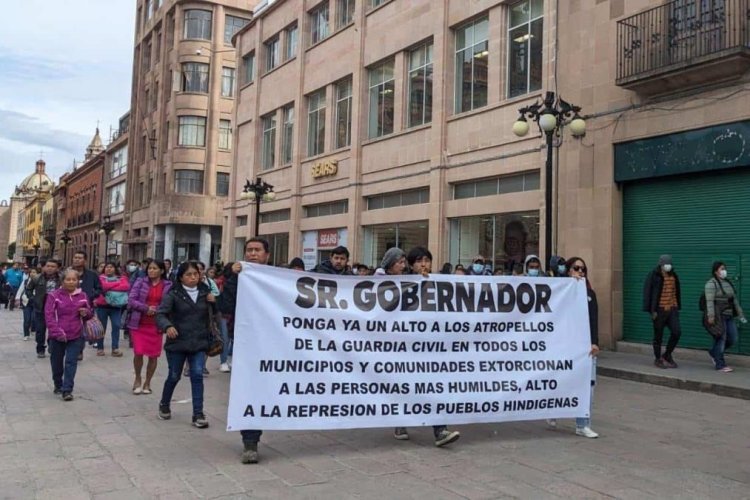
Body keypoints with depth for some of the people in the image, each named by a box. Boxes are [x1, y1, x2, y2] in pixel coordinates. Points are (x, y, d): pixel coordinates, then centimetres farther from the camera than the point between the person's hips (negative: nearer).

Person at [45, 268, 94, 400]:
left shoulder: (82, 296, 4)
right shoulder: (54, 295, -5)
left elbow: (90, 314, 16)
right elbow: (49, 315, -9)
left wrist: (86, 313, -9)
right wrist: (57, 332, -19)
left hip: (76, 336, 1)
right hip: (58, 336, 0)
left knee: (71, 362, -6)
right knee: (57, 362, 13)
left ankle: (67, 390, -5)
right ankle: (58, 385, 35)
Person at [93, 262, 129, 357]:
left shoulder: (121, 278, 6)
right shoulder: (101, 277, 3)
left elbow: (126, 286, -14)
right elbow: (104, 286, -17)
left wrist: (110, 287, -15)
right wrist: (118, 284, -10)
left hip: (116, 306, 1)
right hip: (102, 306, -1)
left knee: (116, 326, -5)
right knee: (102, 327, 6)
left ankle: (115, 348, 0)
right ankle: (100, 348, 15)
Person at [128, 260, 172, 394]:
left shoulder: (168, 285, 0)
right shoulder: (140, 282, 1)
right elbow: (131, 300, -5)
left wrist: (156, 310, -15)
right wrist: (146, 308, -16)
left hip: (156, 325, 1)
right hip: (139, 323, 0)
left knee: (153, 356, 6)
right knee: (138, 352, -6)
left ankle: (147, 383, 25)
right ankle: (137, 379, 20)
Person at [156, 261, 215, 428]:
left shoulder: (204, 292, 5)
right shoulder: (173, 294, -6)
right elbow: (160, 314, -15)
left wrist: (214, 302, -9)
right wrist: (168, 326, -35)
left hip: (198, 343, 2)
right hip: (177, 342, -2)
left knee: (197, 375, -8)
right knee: (174, 376, 10)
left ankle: (198, 414, -3)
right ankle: (164, 405, 37)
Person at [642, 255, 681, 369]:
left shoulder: (674, 276, 10)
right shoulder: (654, 275, -8)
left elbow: (677, 292, 18)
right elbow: (647, 293, -10)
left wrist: (678, 307, 14)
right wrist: (651, 310, -13)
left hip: (672, 309, 5)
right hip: (659, 310, -5)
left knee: (676, 332, -5)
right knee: (658, 336, 4)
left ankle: (667, 355, 16)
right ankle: (658, 359, 18)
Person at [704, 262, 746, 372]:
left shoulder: (727, 283, 15)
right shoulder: (711, 284, -9)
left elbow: (735, 300, 17)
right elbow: (709, 301, -18)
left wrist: (740, 314, 14)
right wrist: (710, 316, -25)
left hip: (728, 316, 8)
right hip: (717, 316, -8)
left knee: (732, 340, 5)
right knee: (721, 339, -4)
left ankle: (713, 352, 25)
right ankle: (720, 365, 5)